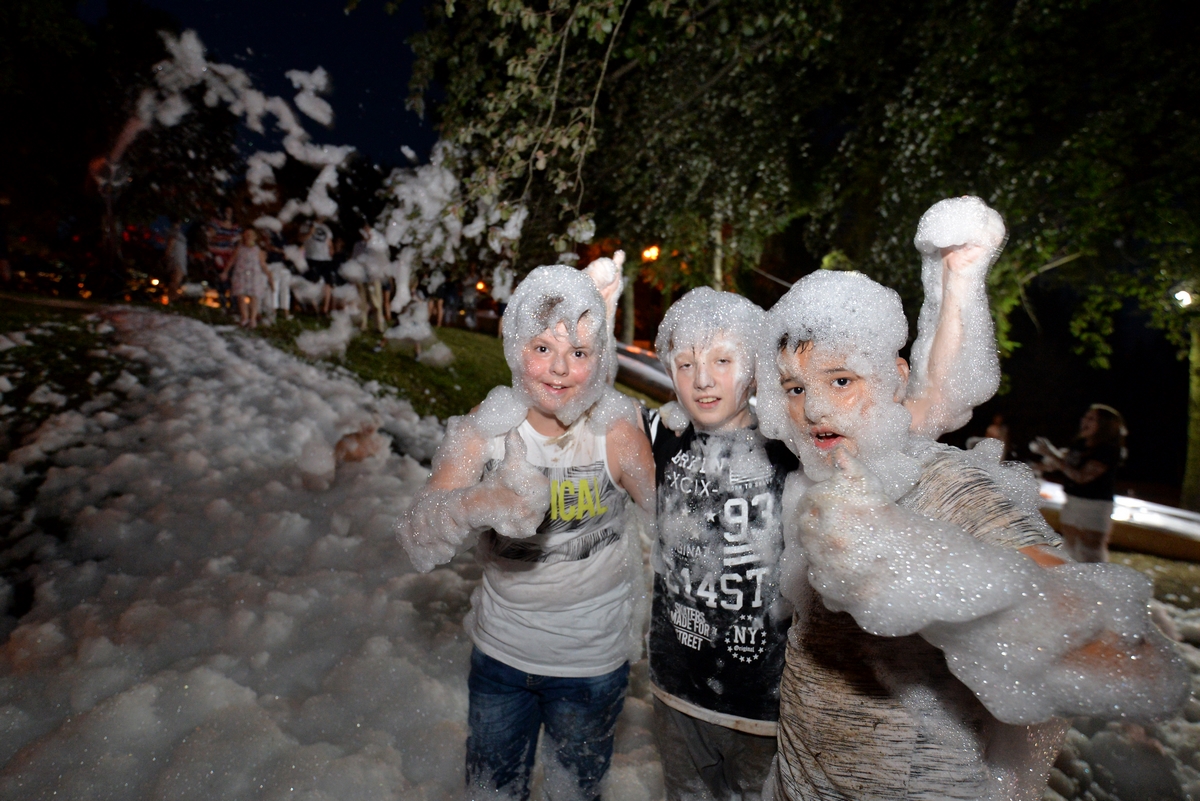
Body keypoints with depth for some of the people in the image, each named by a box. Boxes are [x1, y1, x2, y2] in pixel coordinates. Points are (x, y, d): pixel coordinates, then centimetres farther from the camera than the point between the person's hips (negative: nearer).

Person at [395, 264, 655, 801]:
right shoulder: (485, 431, -15)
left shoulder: (617, 432, -19)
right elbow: (418, 541, -23)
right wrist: (481, 503, -42)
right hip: (500, 651, 2)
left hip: (592, 663, -1)